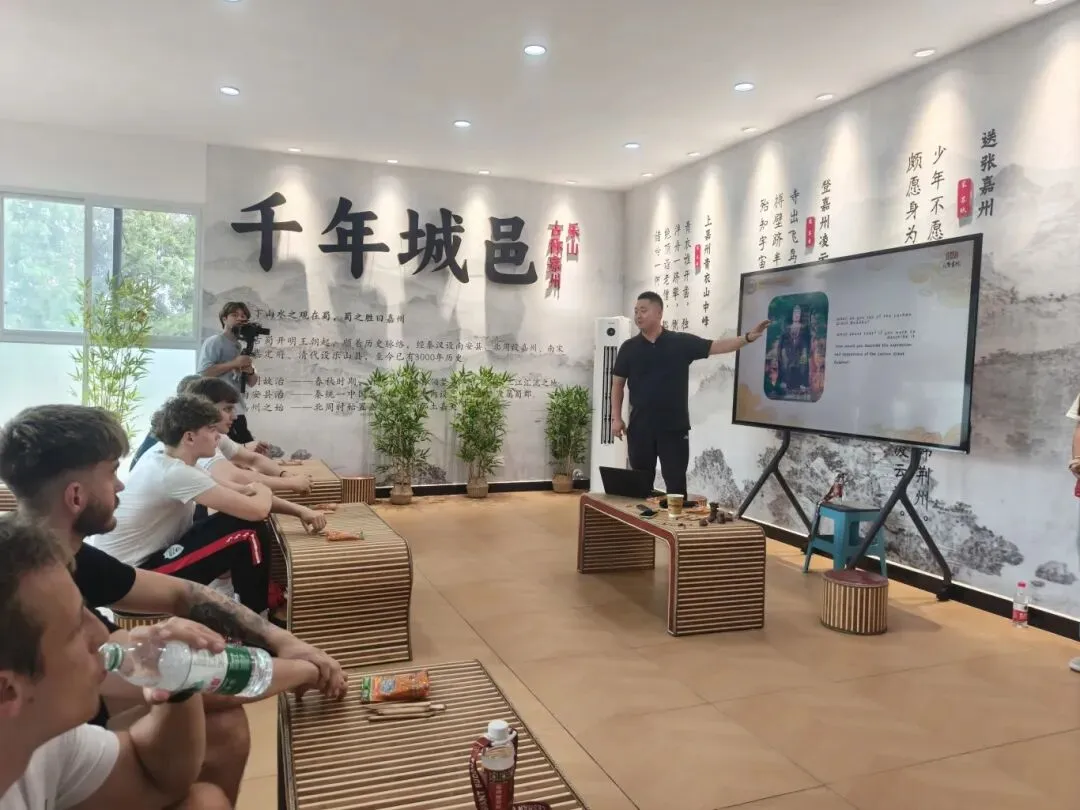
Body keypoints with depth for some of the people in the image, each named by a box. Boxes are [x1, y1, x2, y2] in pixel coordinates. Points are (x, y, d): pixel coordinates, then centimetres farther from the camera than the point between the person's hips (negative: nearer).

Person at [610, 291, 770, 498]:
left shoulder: (682, 342, 0)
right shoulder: (629, 348, 3)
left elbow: (716, 346, -4)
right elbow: (618, 384, 6)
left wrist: (748, 337, -17)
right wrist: (616, 418, -1)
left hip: (674, 427, -1)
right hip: (640, 427, 1)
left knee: (676, 481, 4)